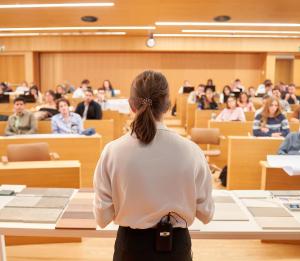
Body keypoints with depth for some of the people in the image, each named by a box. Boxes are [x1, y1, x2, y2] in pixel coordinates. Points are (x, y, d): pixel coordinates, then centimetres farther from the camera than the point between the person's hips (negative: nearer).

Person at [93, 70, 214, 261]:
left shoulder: (112, 152, -17)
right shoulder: (191, 151, -17)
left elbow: (103, 217, -8)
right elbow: (205, 214, -5)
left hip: (131, 245, 0)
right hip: (175, 245, 0)